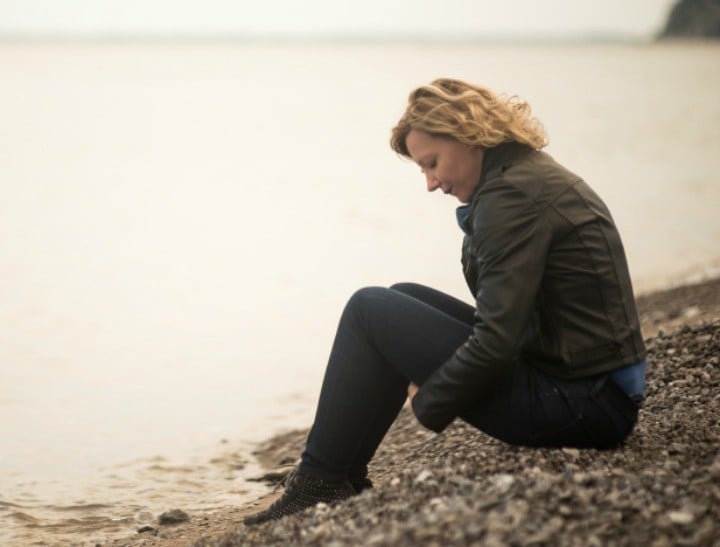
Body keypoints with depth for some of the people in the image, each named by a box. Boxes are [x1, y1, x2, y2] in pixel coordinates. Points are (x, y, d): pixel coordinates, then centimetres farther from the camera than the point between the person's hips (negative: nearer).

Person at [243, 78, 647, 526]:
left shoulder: (511, 195, -16)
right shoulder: (536, 175, 16)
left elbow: (496, 342, -23)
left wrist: (428, 401, -7)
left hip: (574, 402, -10)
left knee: (369, 311, -3)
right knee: (404, 299, 20)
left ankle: (321, 484, 7)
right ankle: (344, 474, 22)